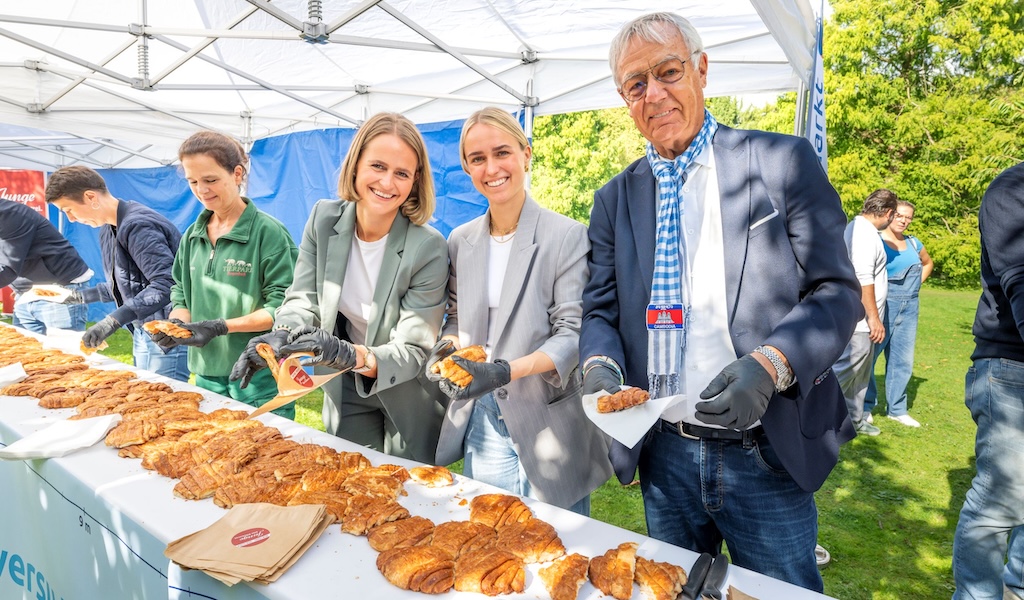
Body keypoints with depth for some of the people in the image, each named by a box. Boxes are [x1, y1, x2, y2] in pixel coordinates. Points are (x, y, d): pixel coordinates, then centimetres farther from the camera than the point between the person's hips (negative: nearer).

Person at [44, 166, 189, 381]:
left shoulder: (137, 225, -18)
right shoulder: (107, 230, 14)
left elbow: (165, 284, -27)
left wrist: (114, 320, -30)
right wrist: (81, 295, 18)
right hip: (141, 333, 10)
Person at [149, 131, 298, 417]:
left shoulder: (268, 231, -11)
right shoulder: (192, 236, 8)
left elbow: (282, 307, -14)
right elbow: (181, 296, 15)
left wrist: (222, 327, -21)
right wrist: (176, 323, -6)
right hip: (206, 375, 6)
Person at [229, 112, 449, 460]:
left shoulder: (429, 247, -25)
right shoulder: (324, 219, -11)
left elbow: (414, 351, -24)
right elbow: (304, 298, -7)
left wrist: (351, 355, -40)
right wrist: (281, 336, -28)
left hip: (409, 399, -3)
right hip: (345, 392, 4)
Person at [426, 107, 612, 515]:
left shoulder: (568, 236, -11)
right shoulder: (460, 241, 6)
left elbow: (573, 335, -14)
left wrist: (505, 371, -26)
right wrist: (448, 348, -6)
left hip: (545, 428, -4)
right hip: (478, 422, 5)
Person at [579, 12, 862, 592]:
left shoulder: (783, 161, -4)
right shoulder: (615, 198, 6)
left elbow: (837, 292, -6)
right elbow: (601, 310, 6)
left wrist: (769, 363, -24)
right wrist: (601, 365, -16)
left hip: (767, 460, -2)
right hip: (664, 458, 3)